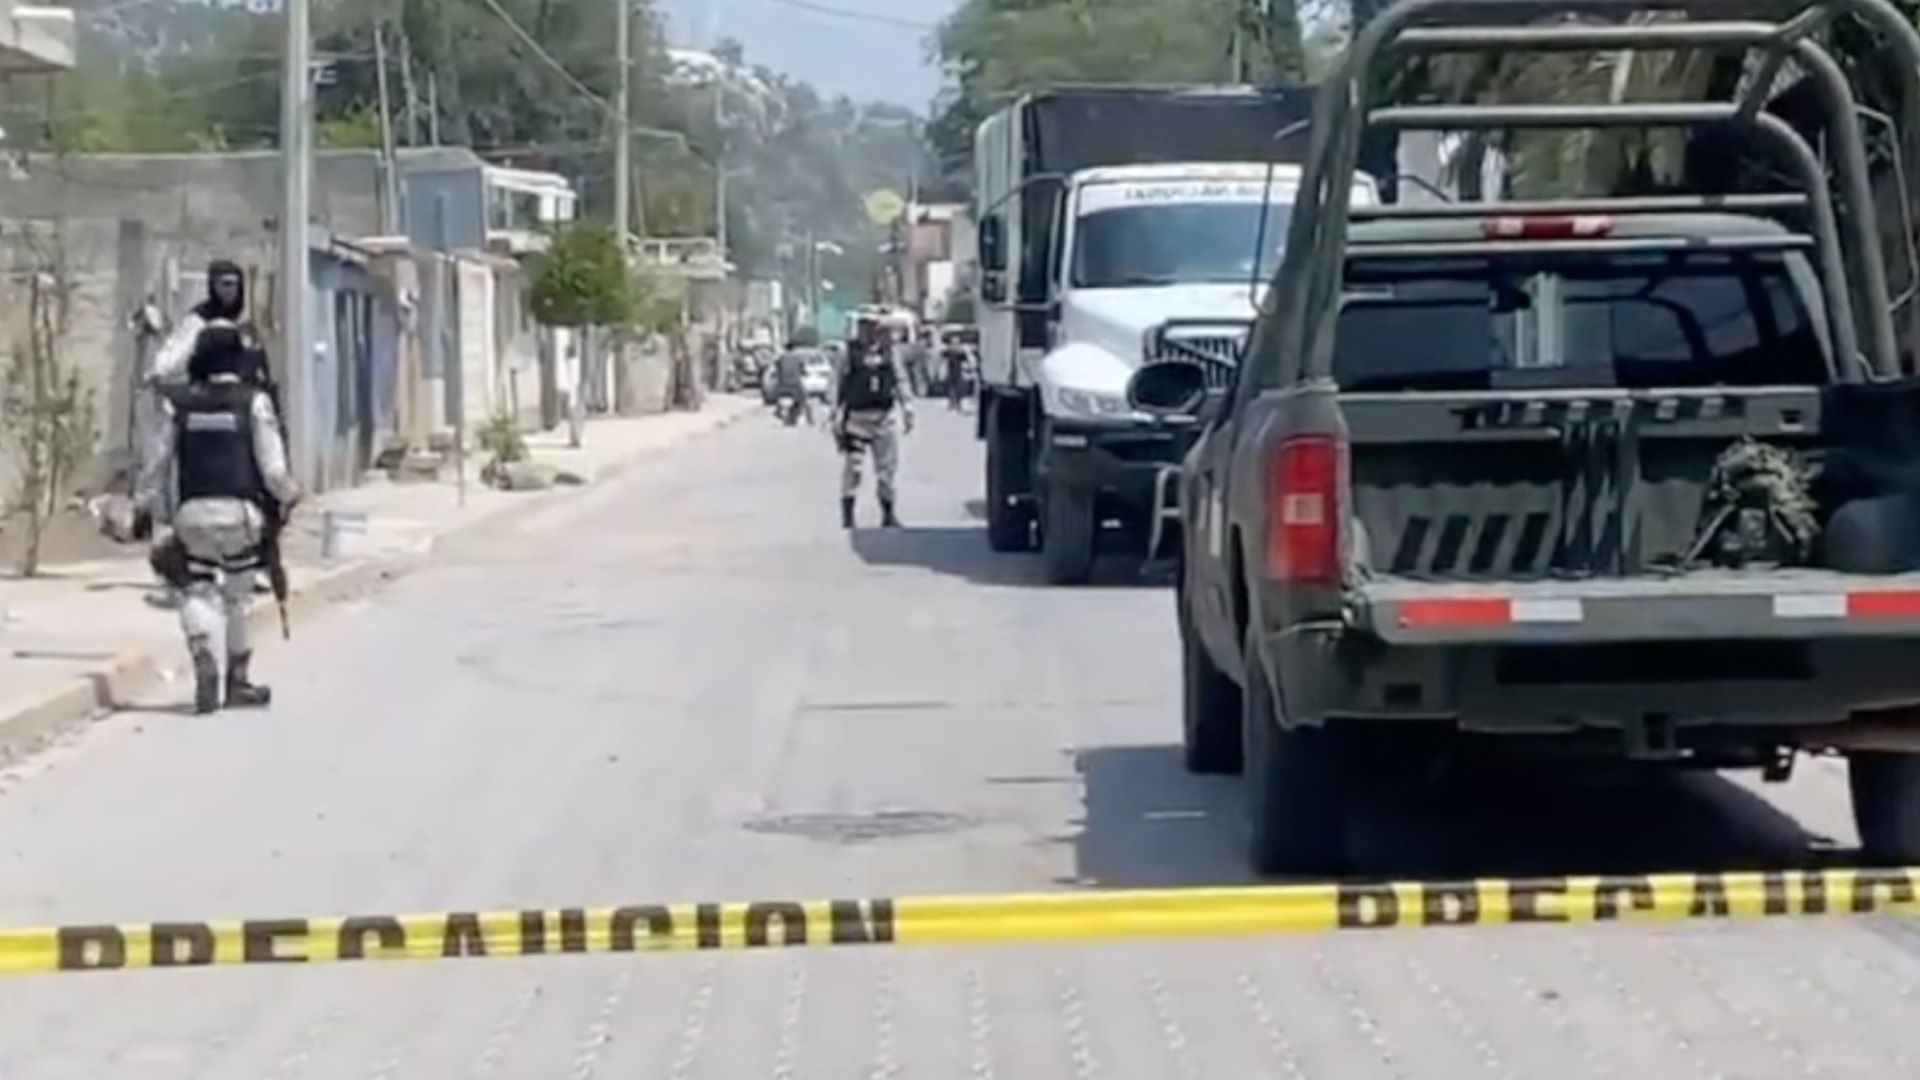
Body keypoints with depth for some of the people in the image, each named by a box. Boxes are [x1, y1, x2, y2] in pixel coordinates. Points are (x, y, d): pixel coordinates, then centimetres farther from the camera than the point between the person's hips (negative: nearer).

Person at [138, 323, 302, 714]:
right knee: (237, 595, 14)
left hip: (192, 512, 1)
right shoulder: (254, 403, -2)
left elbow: (155, 470, 6)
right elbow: (273, 469, -6)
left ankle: (204, 658, -15)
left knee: (196, 589, 12)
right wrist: (289, 494, 14)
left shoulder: (180, 405, 5)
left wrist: (159, 521, 15)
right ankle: (238, 680, 23)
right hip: (240, 510, -1)